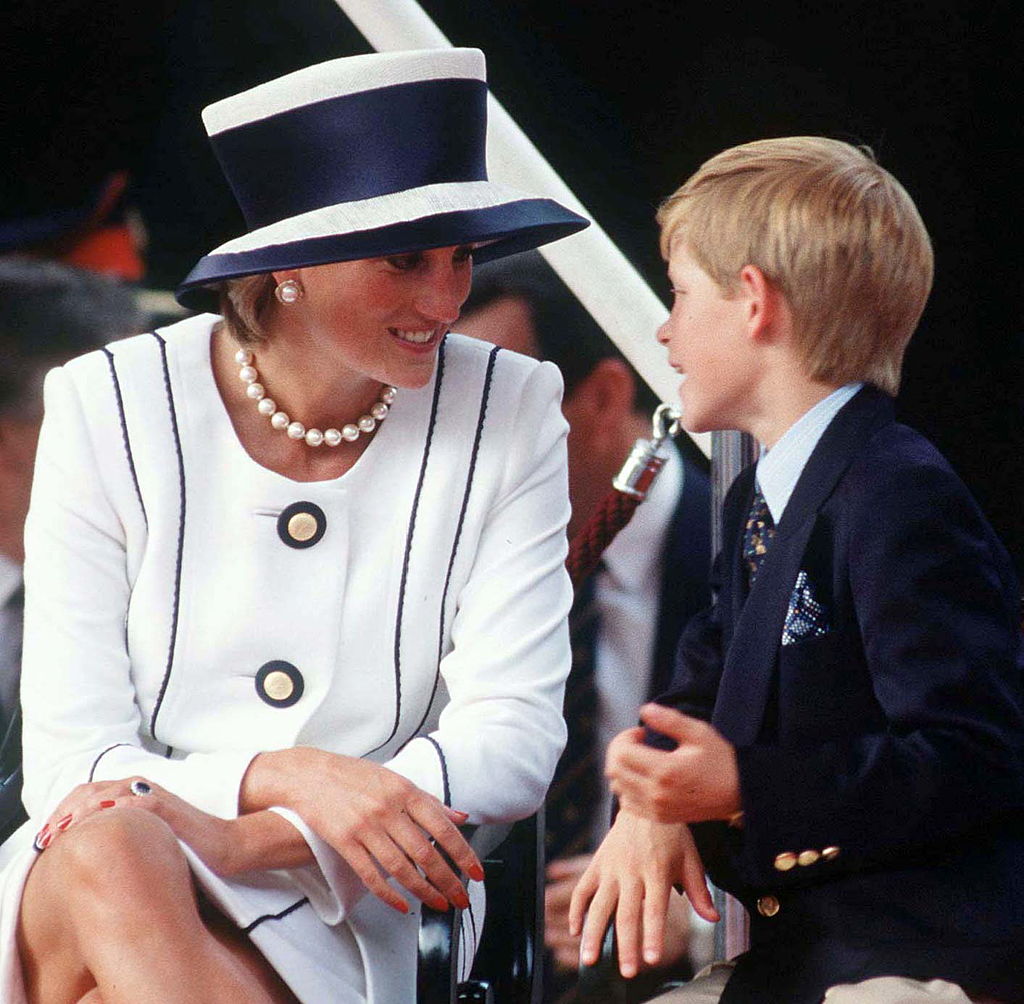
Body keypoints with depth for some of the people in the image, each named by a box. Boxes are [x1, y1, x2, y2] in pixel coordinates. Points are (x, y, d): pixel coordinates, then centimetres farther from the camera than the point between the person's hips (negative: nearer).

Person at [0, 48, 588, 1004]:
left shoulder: (506, 413, 1)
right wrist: (287, 776, -26)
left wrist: (239, 840, -21)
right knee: (111, 854, -36)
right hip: (84, 892, 2)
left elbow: (516, 733, -7)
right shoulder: (109, 409, -1)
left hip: (333, 923, -1)